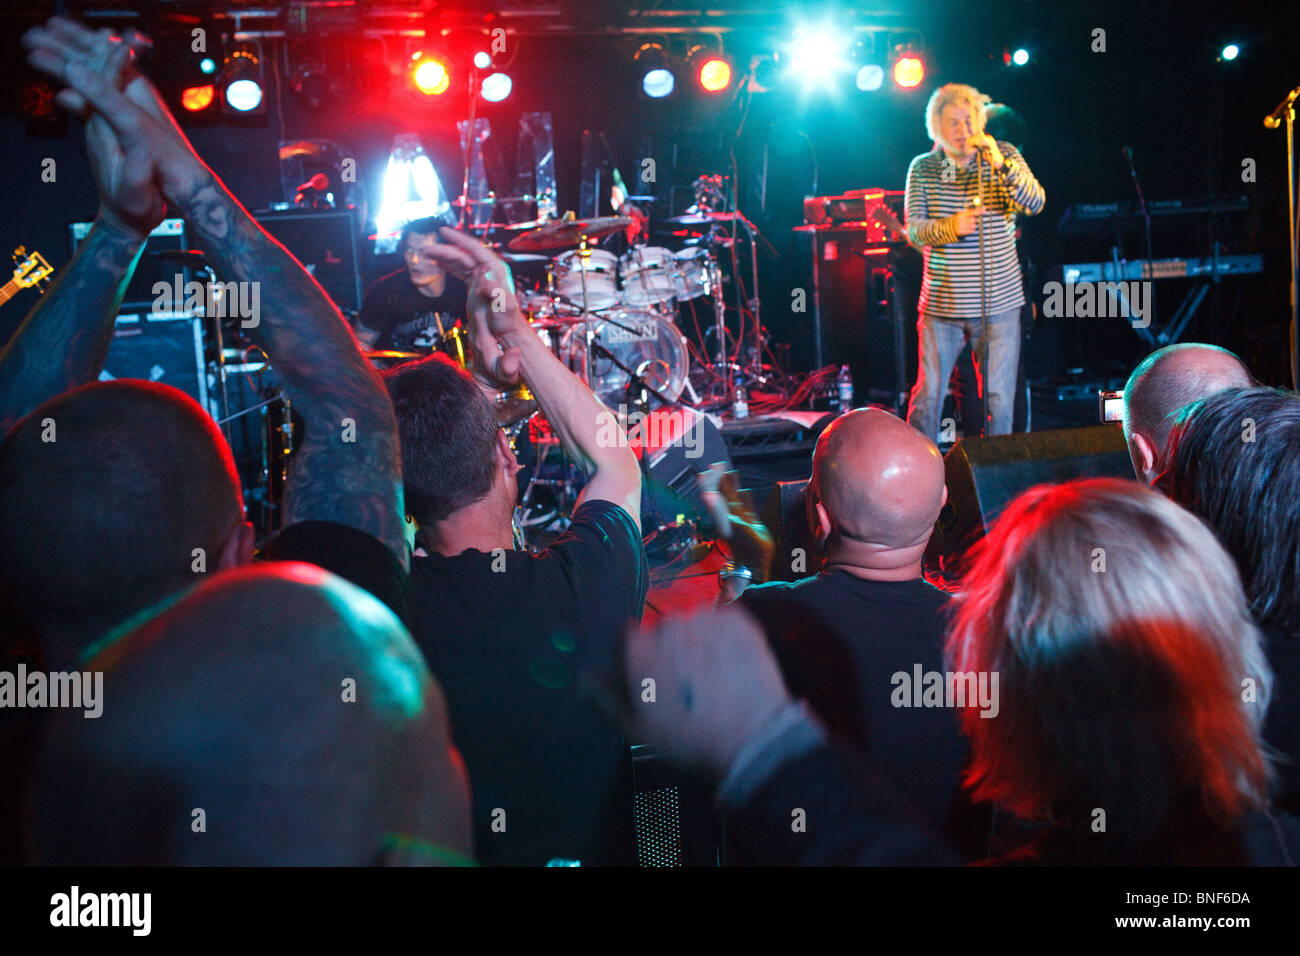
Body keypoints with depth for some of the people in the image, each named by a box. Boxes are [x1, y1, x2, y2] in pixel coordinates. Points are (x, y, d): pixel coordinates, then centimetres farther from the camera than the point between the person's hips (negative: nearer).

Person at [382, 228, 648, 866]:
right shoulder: (590, 583, -22)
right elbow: (613, 461, 1)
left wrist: (486, 373, -1)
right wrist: (516, 333, 2)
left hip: (436, 854, 0)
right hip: (589, 852, 0)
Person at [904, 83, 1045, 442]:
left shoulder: (1004, 156, 2)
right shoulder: (922, 168, 3)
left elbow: (1035, 204, -12)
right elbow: (913, 230, -2)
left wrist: (1001, 165, -26)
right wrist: (950, 227, -22)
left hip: (999, 302, 0)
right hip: (941, 305, 0)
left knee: (999, 399, 4)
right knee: (927, 396, 1)